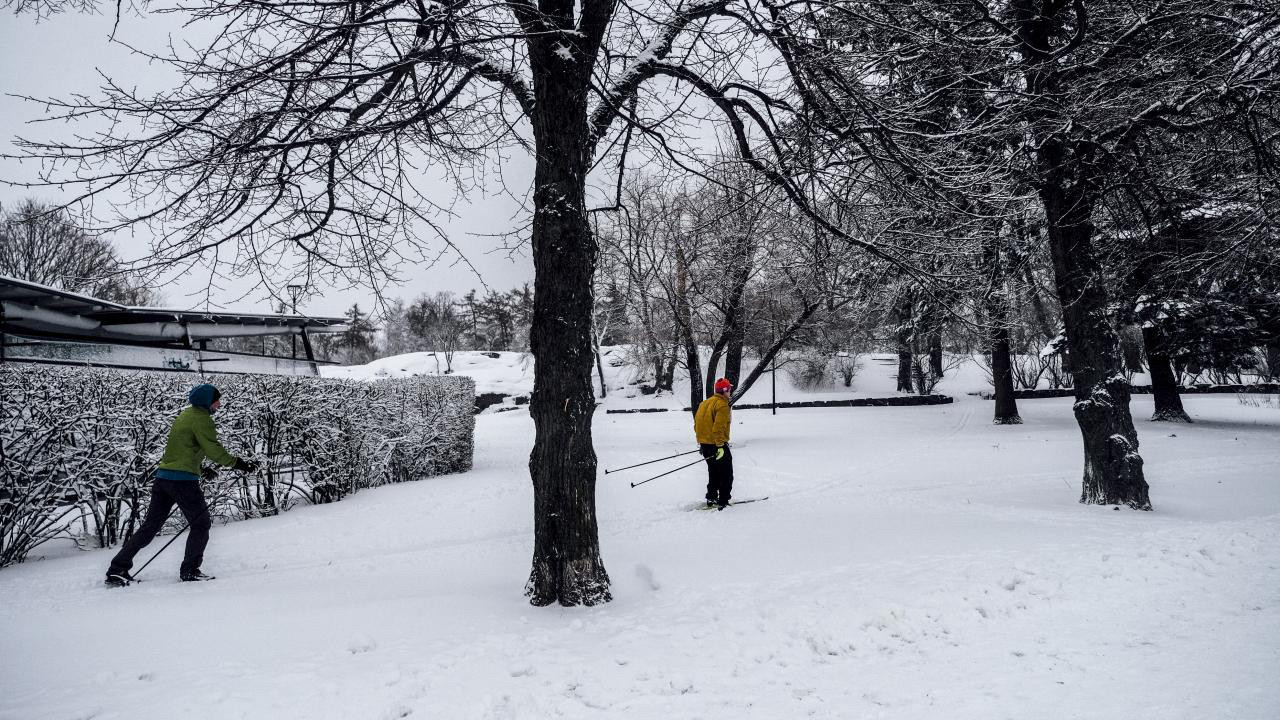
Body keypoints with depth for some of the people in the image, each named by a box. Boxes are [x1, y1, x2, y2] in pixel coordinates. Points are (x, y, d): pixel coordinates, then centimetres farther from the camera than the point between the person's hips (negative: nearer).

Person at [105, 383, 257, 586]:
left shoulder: (184, 415, 17)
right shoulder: (201, 418, -11)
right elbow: (214, 450, -15)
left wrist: (203, 469, 29)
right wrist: (239, 464, -8)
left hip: (163, 477, 9)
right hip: (183, 480, -9)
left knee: (150, 526, 14)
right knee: (201, 524, 4)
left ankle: (118, 569, 13)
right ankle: (190, 571, 5)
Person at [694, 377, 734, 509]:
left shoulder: (705, 403, 12)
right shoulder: (722, 404, -14)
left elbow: (697, 423, 16)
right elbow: (719, 427, -24)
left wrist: (700, 442, 22)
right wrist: (720, 446, -25)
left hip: (705, 444, 8)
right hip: (717, 444, -8)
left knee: (714, 473, 21)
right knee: (726, 474, 3)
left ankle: (711, 498, 24)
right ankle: (723, 502, 1)